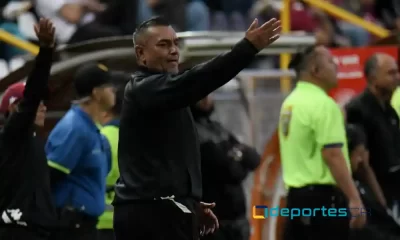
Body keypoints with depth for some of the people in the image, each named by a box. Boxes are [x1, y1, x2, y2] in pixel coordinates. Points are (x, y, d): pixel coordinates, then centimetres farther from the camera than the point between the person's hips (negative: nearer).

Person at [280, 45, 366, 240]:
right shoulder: (322, 104, -15)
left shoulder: (290, 103, 13)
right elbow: (333, 155, -20)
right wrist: (354, 199, -19)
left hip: (296, 194, 9)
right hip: (322, 196, -9)